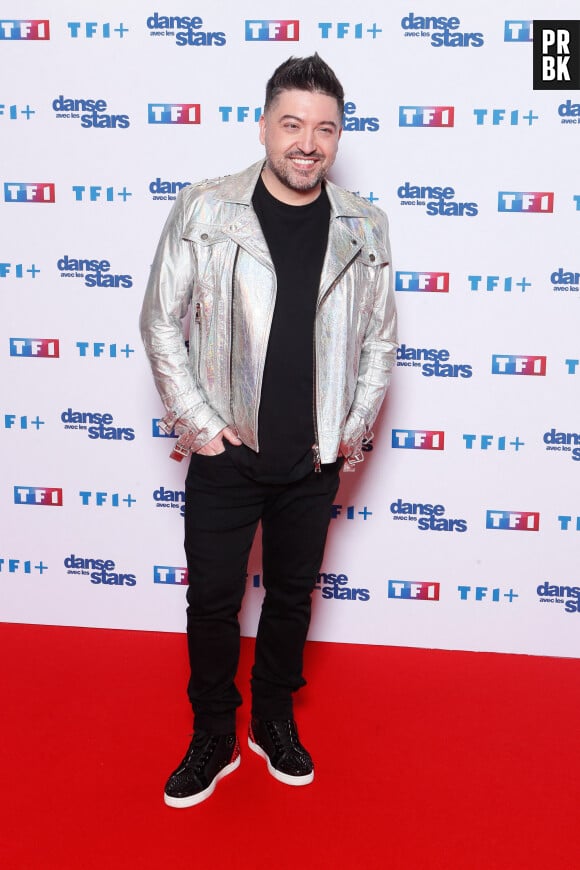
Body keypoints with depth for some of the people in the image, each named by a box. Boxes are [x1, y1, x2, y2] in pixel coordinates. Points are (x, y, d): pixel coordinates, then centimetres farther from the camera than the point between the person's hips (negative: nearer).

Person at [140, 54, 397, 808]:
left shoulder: (364, 228, 0)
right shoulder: (204, 210, -7)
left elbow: (380, 339, 7)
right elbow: (162, 322, -4)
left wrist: (355, 428, 1)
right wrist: (196, 422, -8)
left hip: (314, 461, 2)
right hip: (225, 455, -2)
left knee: (292, 595, 17)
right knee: (212, 601, 9)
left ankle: (275, 721, 39)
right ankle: (213, 739, 31)